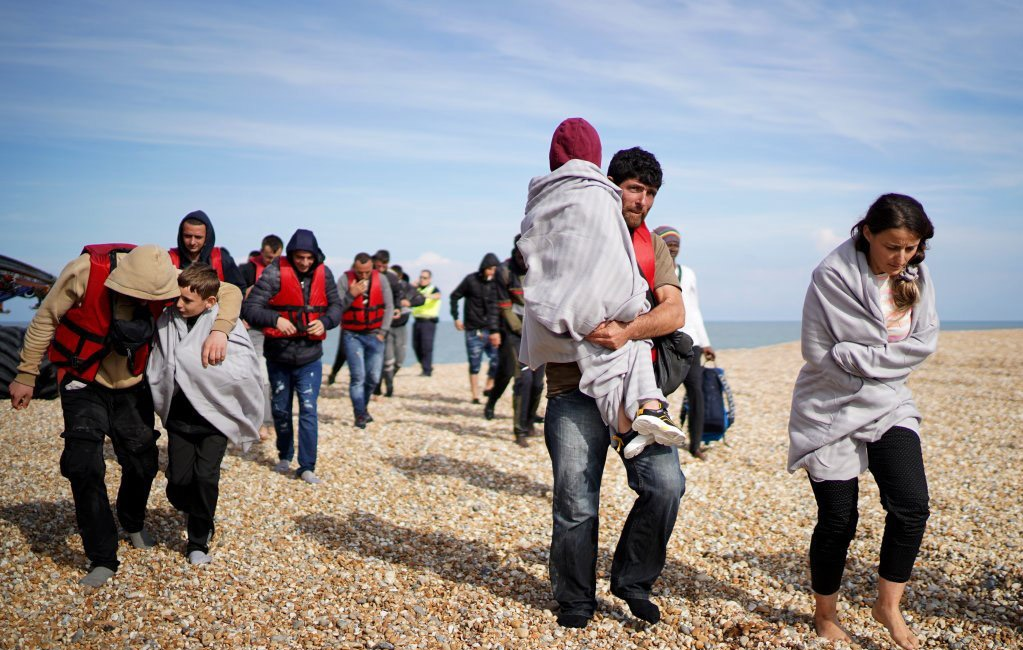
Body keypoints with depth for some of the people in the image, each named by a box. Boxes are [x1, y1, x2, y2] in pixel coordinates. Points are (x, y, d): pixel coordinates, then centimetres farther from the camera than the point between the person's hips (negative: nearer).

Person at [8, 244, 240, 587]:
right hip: (84, 382, -3)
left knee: (143, 461, 8)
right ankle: (102, 559, -4)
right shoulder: (85, 271, -27)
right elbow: (46, 319, -13)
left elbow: (230, 292, -17)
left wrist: (219, 330, -36)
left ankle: (133, 524, 41)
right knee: (83, 463, -17)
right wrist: (26, 375, -8)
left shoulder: (164, 279, -20)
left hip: (132, 385, 3)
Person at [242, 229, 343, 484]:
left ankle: (307, 467, 2)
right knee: (281, 410, 15)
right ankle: (284, 457, 35)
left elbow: (336, 305, 8)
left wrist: (325, 322, -13)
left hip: (310, 356, 0)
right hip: (278, 355, 0)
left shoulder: (323, 274, -3)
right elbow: (249, 308, -17)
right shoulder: (275, 273, -13)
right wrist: (275, 320, -34)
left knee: (308, 410, -5)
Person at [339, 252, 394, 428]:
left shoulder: (381, 280, -2)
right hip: (352, 335, -2)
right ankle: (360, 414, 1)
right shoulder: (345, 279, -8)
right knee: (358, 376, -8)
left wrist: (382, 332, 0)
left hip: (374, 334, 2)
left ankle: (363, 406, 27)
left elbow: (389, 307, 4)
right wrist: (351, 294, -25)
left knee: (373, 377, 3)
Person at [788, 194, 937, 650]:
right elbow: (818, 351, -17)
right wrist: (888, 359, -10)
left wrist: (860, 356, -14)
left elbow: (924, 342, -2)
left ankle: (888, 606, 11)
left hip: (891, 407, 4)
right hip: (831, 411, -4)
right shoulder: (832, 276, -16)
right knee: (838, 519, 0)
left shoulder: (917, 278, 2)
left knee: (911, 506, -11)